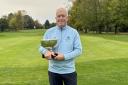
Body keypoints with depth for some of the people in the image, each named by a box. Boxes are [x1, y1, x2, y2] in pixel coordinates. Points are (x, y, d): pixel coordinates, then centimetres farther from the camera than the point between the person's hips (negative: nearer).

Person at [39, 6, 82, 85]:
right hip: (53, 71, 2)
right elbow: (41, 47, 3)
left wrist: (64, 56, -19)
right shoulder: (49, 32, 3)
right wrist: (46, 52, -21)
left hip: (69, 71, -1)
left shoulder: (74, 32, -1)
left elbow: (78, 50, -6)